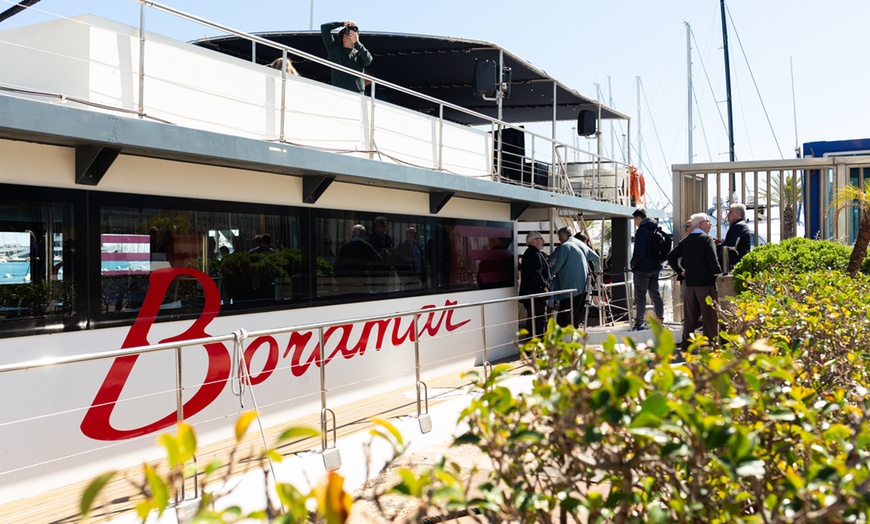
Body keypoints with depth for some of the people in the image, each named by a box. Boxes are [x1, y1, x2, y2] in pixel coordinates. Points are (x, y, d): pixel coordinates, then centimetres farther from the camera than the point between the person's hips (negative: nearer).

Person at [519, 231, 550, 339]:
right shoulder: (535, 254, -15)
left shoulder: (528, 253, 19)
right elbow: (536, 274, -23)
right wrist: (545, 286, -13)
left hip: (528, 293, 11)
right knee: (540, 320, -8)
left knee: (531, 319, 16)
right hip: (536, 293, -11)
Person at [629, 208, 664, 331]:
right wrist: (656, 260, 18)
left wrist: (632, 263, -8)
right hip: (655, 267, 8)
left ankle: (639, 322, -2)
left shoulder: (642, 230, -15)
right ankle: (659, 319, 20)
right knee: (655, 294, 15)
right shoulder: (656, 229, 12)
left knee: (640, 295, -3)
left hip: (643, 268, -8)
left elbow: (639, 251, -22)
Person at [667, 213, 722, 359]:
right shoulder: (706, 239, -10)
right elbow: (713, 261, -17)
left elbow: (671, 257, 11)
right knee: (709, 316, 1)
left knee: (690, 315, 11)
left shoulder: (685, 241, 9)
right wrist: (720, 275, -3)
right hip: (706, 282, -6)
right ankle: (711, 345, 4)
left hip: (690, 282, 6)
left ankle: (686, 346, 14)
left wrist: (680, 271, 13)